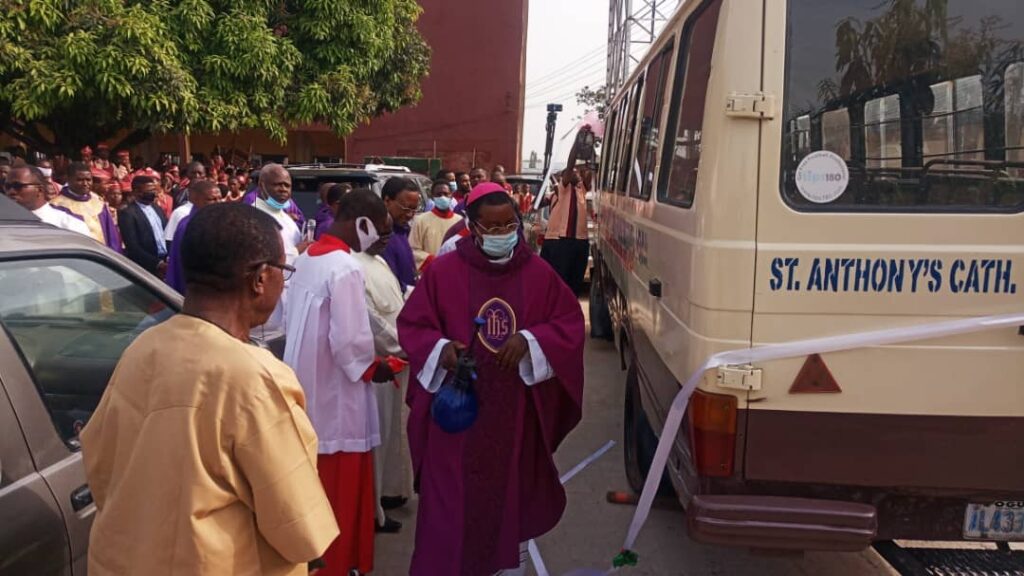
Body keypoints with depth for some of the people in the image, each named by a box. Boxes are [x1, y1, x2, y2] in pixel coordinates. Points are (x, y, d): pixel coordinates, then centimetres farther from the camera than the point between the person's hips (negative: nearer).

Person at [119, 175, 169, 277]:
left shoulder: (157, 209, 14)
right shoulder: (127, 213, -9)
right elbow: (133, 247, -15)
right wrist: (158, 263, -18)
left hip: (166, 262, 6)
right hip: (147, 268, -6)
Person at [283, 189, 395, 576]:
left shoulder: (307, 258, 6)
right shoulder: (345, 267, -21)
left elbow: (289, 315, 14)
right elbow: (349, 339, -24)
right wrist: (372, 368, -7)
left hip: (306, 385, 9)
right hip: (335, 393, -9)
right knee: (340, 486, 6)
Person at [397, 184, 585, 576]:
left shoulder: (537, 272, -1)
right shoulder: (444, 271, -8)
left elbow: (571, 321, 3)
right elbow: (411, 325, -1)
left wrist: (529, 340, -14)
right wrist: (441, 348, -20)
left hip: (515, 410, 2)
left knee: (511, 488, 16)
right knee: (452, 497, 3)